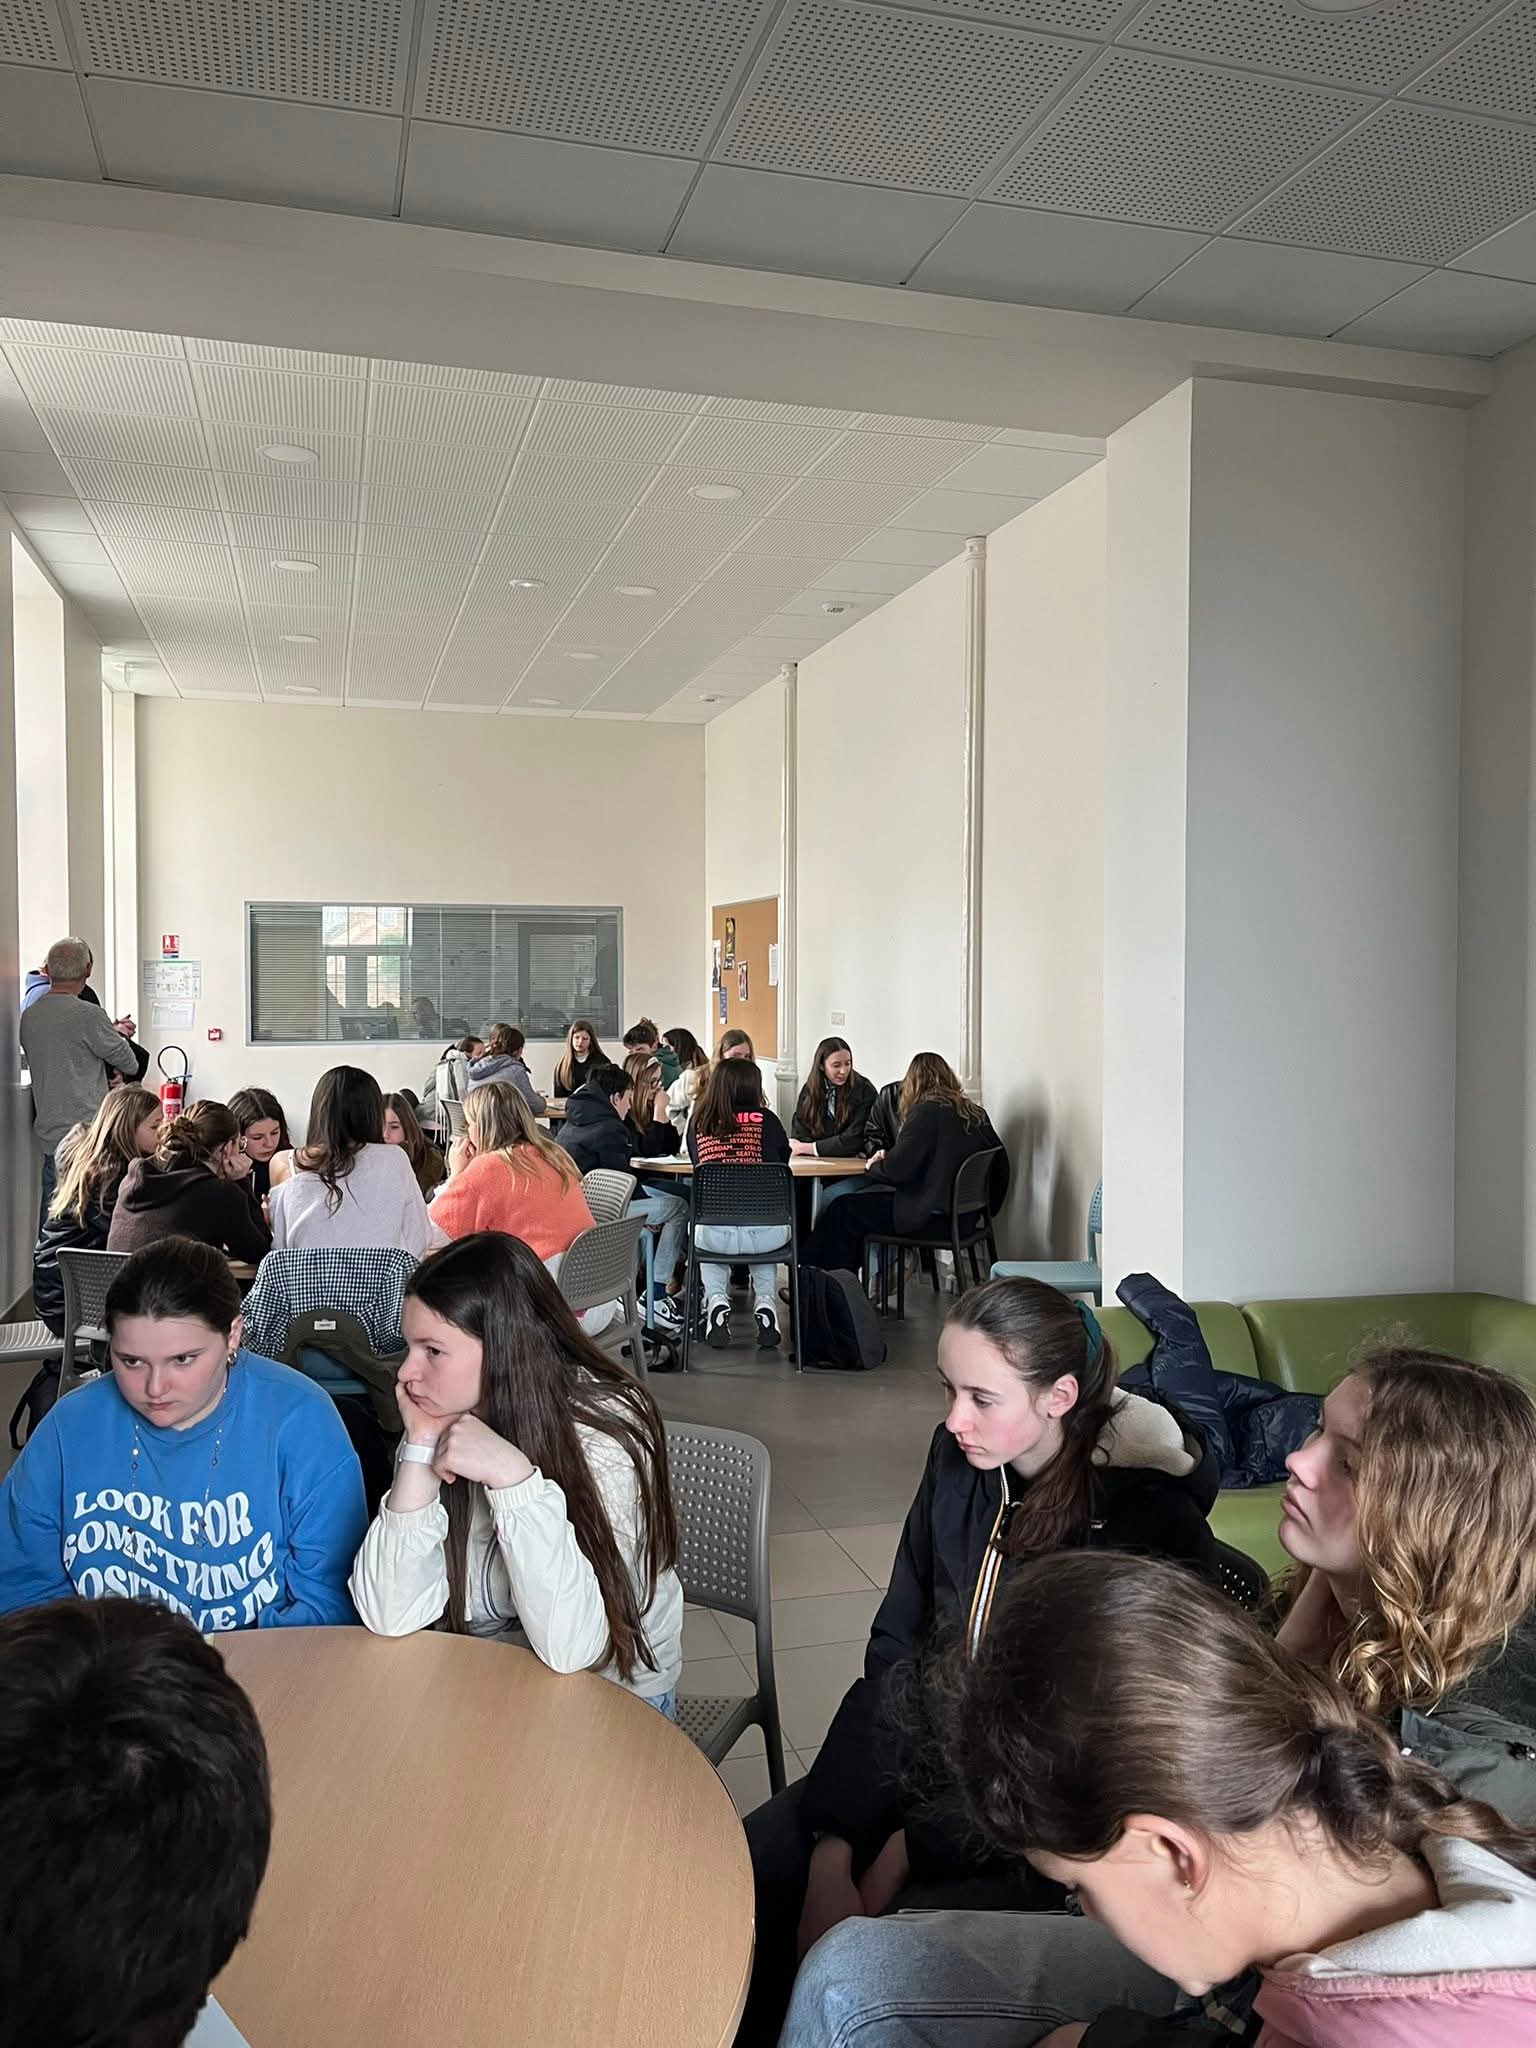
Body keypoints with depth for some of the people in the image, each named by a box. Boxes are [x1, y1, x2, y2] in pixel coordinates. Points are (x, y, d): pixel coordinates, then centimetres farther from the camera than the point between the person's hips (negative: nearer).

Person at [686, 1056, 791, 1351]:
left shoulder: (699, 1122, 5)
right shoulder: (765, 1119, 1)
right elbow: (783, 1159, 20)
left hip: (715, 1234, 0)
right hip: (764, 1232, 0)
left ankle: (717, 1301, 16)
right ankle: (764, 1303, 17)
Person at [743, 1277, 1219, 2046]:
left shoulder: (1149, 1521, -20)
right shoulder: (959, 1458, -2)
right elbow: (892, 1656, -1)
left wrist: (909, 1850, -18)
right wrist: (831, 1852, -11)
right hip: (927, 1755, 5)